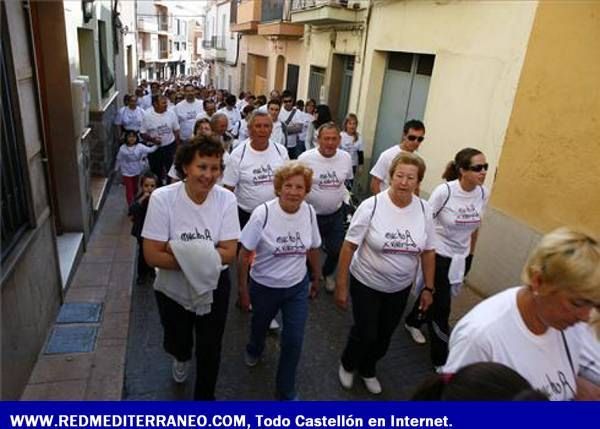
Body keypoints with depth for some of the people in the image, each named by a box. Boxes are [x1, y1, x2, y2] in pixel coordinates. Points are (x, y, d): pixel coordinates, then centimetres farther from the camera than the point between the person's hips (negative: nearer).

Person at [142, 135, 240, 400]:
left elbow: (229, 253, -19)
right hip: (173, 288, 0)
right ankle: (181, 358, 63)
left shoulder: (226, 199, -17)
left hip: (214, 287, 0)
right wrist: (204, 257, -28)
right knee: (178, 342, 26)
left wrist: (180, 251, -28)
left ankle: (205, 396, 43)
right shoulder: (162, 198, -22)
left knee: (210, 348, 14)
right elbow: (152, 256, -23)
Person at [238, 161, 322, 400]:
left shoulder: (309, 212, -13)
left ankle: (286, 392, 28)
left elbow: (313, 249, 3)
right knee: (260, 326, 26)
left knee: (293, 341, 3)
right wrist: (243, 290, -11)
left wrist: (316, 279, 12)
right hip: (264, 287, -1)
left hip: (297, 287, 2)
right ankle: (254, 350, 63)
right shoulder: (263, 214, -24)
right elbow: (245, 253, -15)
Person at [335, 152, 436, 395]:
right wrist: (341, 286, -15)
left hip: (401, 288, 4)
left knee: (384, 335, 20)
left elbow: (428, 252, 1)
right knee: (365, 333, 8)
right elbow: (349, 246, -17)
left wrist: (428, 288, 3)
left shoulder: (424, 210, -9)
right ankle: (347, 365, 42)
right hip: (366, 283, -4)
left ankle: (368, 370, 49)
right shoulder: (371, 206, -20)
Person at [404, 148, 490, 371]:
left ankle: (413, 322, 50)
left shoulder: (483, 193, -6)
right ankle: (441, 359, 18)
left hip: (461, 258, 6)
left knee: (437, 296, 22)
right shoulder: (444, 191, -23)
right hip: (438, 256, -6)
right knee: (441, 307, 0)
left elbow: (475, 225, 8)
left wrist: (471, 253, 16)